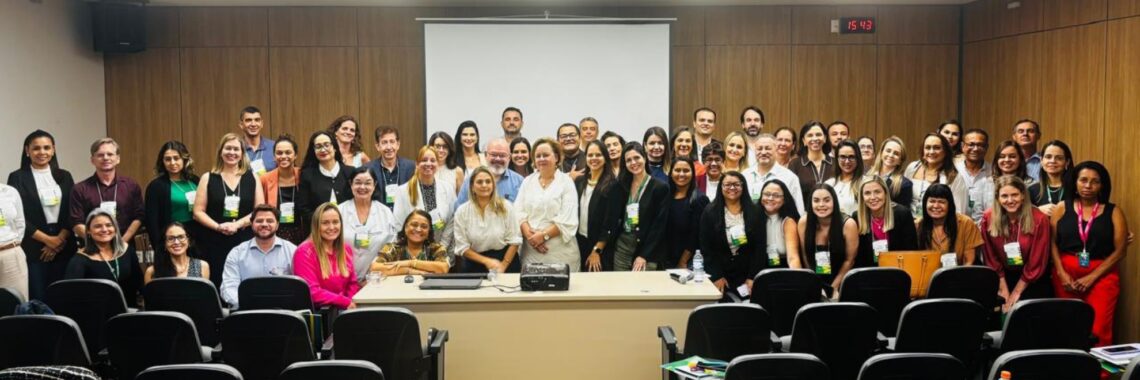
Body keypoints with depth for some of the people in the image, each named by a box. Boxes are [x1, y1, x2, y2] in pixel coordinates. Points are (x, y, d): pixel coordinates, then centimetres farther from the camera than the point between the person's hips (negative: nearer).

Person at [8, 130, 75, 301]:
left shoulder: (64, 176, 11)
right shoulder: (17, 177, 2)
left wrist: (60, 239, -6)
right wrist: (47, 239, -9)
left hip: (64, 247, 3)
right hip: (33, 249, -3)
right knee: (38, 299, -5)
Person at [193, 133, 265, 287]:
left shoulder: (252, 178, 8)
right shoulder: (208, 178, 7)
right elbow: (198, 212, 2)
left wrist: (237, 224, -12)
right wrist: (218, 226, -14)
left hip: (245, 243, 1)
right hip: (214, 244, 0)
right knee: (216, 285, -2)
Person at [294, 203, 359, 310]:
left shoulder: (346, 250, 11)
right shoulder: (305, 252, -9)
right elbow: (311, 292, -14)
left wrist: (351, 303, -5)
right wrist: (346, 302, -15)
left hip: (345, 308, 6)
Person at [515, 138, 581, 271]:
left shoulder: (566, 182, -1)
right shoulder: (527, 181, 12)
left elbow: (567, 220, -9)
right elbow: (519, 212, 4)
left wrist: (543, 235, -14)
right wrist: (529, 235, -11)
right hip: (531, 248, 3)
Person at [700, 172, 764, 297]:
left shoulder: (754, 212, 3)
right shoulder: (710, 212, 0)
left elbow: (760, 245, 0)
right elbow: (705, 247, -3)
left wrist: (753, 277, -7)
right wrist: (716, 276, -9)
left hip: (746, 275, 1)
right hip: (719, 275, -1)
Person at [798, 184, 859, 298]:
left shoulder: (848, 224, -13)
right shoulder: (804, 223, -8)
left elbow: (849, 261, -7)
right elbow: (806, 257, 1)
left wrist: (834, 287, -6)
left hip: (841, 283, -2)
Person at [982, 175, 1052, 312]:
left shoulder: (1039, 219, -18)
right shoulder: (988, 219, -11)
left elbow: (1037, 262, -13)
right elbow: (991, 259, -4)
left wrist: (1016, 292, -11)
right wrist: (1004, 290, -7)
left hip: (1033, 281, -2)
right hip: (1005, 278, 2)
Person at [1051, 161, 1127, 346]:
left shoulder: (1113, 212, 4)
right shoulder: (1062, 208, 7)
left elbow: (1120, 250, -1)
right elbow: (1052, 242, 3)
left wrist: (1091, 277, -9)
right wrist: (1062, 273, -9)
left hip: (1102, 275, -1)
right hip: (1066, 274, 1)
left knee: (1098, 330, -10)